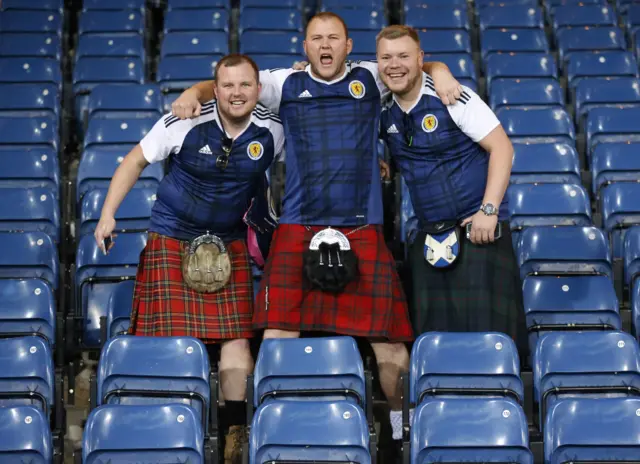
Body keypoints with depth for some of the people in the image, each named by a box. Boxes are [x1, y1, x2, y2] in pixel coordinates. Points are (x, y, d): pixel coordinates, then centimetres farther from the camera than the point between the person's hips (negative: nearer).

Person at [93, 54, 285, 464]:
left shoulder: (272, 130, -6)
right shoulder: (185, 123, -14)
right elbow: (136, 161, -3)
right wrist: (108, 214, -6)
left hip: (229, 243, 2)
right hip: (172, 238, -2)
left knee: (236, 334, -4)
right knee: (167, 335, -5)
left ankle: (237, 430, 3)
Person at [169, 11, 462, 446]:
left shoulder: (370, 78, 10)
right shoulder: (286, 84, 10)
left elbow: (420, 66, 19)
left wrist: (441, 73, -3)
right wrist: (195, 93, -3)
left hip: (363, 230, 0)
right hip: (297, 229, 0)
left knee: (387, 336, 1)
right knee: (278, 333, -8)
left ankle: (404, 425, 17)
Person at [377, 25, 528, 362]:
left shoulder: (451, 98, -10)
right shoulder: (384, 110, 7)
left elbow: (502, 147, -11)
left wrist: (489, 210, -18)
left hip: (477, 225, -6)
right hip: (428, 232, 6)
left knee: (486, 324, -12)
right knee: (430, 332, 5)